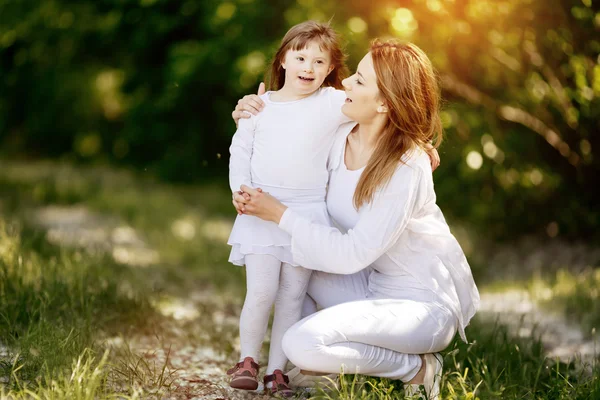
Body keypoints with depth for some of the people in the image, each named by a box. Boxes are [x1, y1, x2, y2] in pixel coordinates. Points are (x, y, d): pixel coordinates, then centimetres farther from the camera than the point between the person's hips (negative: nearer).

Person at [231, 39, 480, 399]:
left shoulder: (406, 170, -27)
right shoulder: (342, 136, -6)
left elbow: (353, 254, -26)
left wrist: (280, 215, -21)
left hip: (426, 303, -8)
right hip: (378, 282, 8)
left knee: (302, 344, -24)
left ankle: (417, 368, -3)